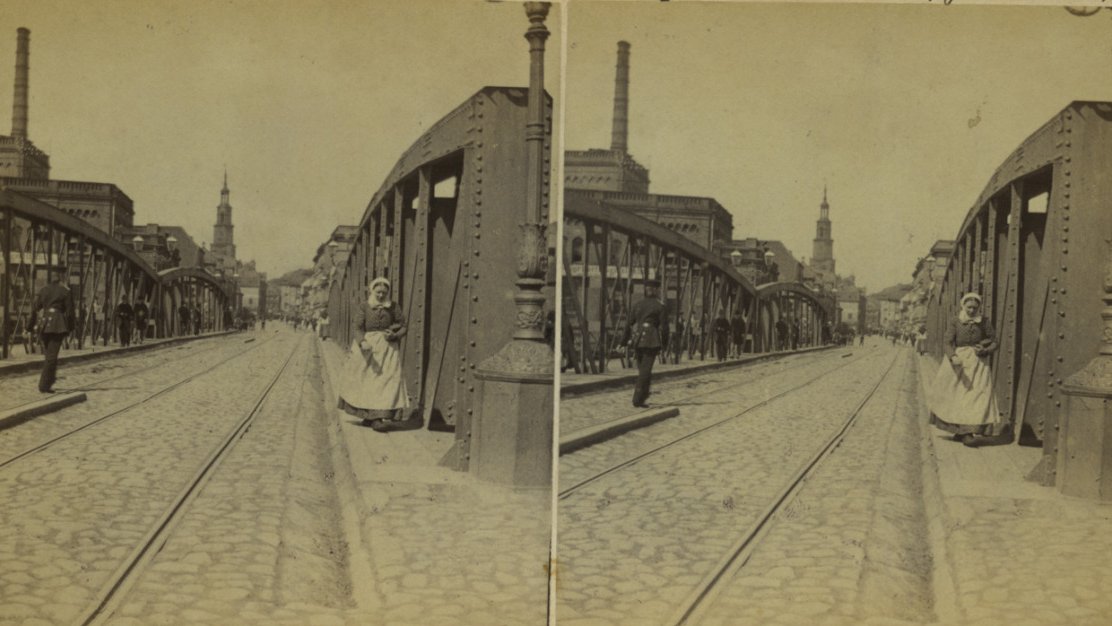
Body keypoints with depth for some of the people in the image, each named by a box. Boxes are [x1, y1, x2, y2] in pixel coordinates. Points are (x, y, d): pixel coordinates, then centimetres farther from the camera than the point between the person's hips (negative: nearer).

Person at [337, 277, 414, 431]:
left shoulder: (393, 307, 6)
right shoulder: (363, 307, 2)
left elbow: (403, 327, 9)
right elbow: (358, 328, -6)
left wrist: (394, 335, -13)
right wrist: (362, 342, -26)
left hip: (387, 348, 0)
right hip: (366, 348, 0)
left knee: (387, 380, -11)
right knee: (364, 381, 2)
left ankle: (379, 417, -13)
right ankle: (368, 415, 15)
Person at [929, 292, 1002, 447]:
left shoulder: (985, 323, 3)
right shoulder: (954, 321, -2)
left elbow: (994, 343, 7)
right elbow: (947, 342, -9)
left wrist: (984, 351, -14)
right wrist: (953, 357, -28)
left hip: (978, 364, 1)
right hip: (957, 362, -1)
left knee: (977, 396, -7)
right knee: (954, 396, 2)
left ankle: (967, 432, -5)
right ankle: (958, 430, 16)